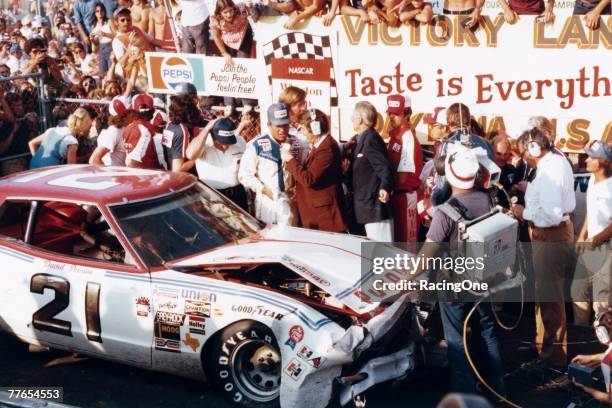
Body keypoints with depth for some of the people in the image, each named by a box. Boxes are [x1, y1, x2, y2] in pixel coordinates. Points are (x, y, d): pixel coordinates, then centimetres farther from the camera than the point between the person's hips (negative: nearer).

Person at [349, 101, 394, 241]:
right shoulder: (362, 139, 15)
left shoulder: (371, 138, -14)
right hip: (368, 208, 10)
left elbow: (384, 167, -23)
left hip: (375, 207, -10)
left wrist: (385, 187, -37)